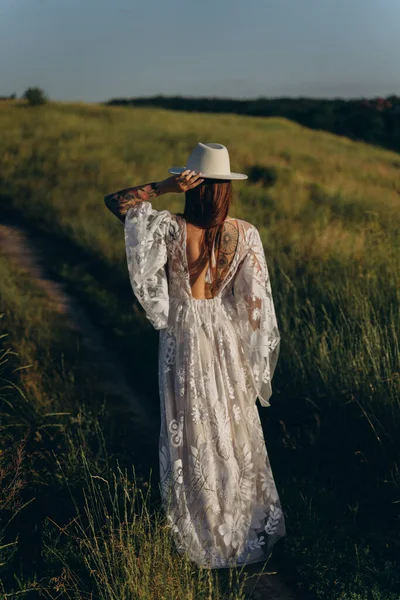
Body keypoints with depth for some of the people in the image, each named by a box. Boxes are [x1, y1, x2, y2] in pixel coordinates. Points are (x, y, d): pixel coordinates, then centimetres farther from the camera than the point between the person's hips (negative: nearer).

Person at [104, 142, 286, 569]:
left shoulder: (169, 228, -18)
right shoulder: (245, 234, -12)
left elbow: (115, 202, -8)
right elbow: (255, 300, -7)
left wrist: (164, 187, -17)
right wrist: (255, 357, 5)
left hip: (184, 340, -2)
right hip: (228, 339, 2)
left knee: (191, 434, 14)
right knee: (235, 432, 19)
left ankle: (202, 535, 30)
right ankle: (251, 528, 36)